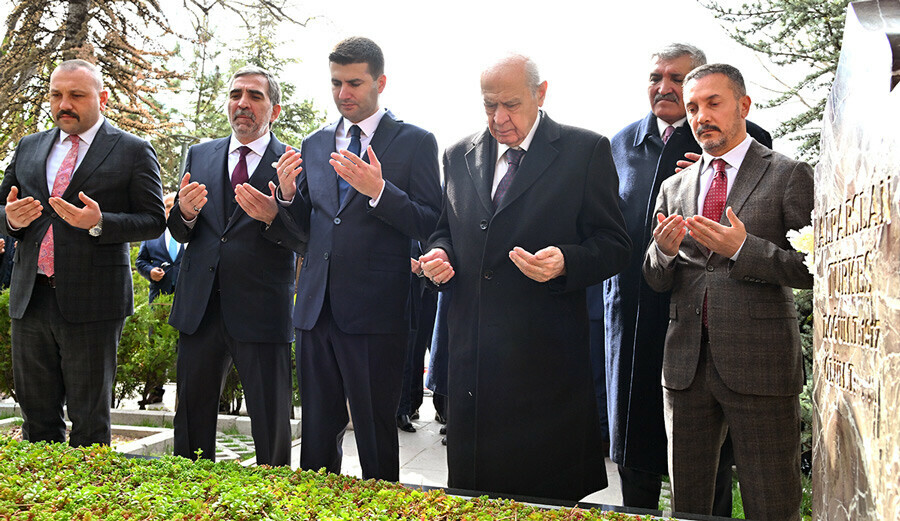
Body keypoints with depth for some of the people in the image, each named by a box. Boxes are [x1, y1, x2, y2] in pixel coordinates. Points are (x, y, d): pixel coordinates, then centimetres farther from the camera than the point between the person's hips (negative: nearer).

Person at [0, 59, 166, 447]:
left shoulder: (134, 152, 0)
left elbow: (153, 221, -4)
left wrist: (99, 223, -19)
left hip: (91, 302, -5)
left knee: (89, 420, 3)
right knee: (36, 413, 13)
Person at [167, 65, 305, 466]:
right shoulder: (199, 156, 12)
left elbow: (306, 240, -6)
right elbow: (179, 233, 12)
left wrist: (273, 217, -26)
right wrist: (185, 212, -11)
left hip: (262, 312, -4)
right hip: (200, 308, 4)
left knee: (272, 426, 4)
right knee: (191, 416, 13)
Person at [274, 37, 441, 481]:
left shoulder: (415, 142, -1)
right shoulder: (314, 145, 14)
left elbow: (431, 226, -8)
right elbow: (304, 228, 17)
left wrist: (378, 191, -22)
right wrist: (289, 194, -4)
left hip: (376, 312, -5)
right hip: (315, 309, 5)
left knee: (376, 436, 3)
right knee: (318, 431, 15)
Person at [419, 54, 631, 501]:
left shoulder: (586, 151, -1)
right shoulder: (459, 156, 12)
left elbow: (614, 244, -3)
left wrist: (565, 262, -22)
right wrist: (440, 253, 0)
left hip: (546, 352, -4)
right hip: (472, 346, 4)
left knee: (550, 494, 5)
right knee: (472, 486, 12)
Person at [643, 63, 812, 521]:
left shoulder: (790, 176, 2)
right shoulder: (673, 188, 16)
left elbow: (812, 269, -4)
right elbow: (656, 282, 14)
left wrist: (742, 248, -18)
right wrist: (665, 251, -8)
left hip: (759, 363, -4)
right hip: (686, 363, 4)